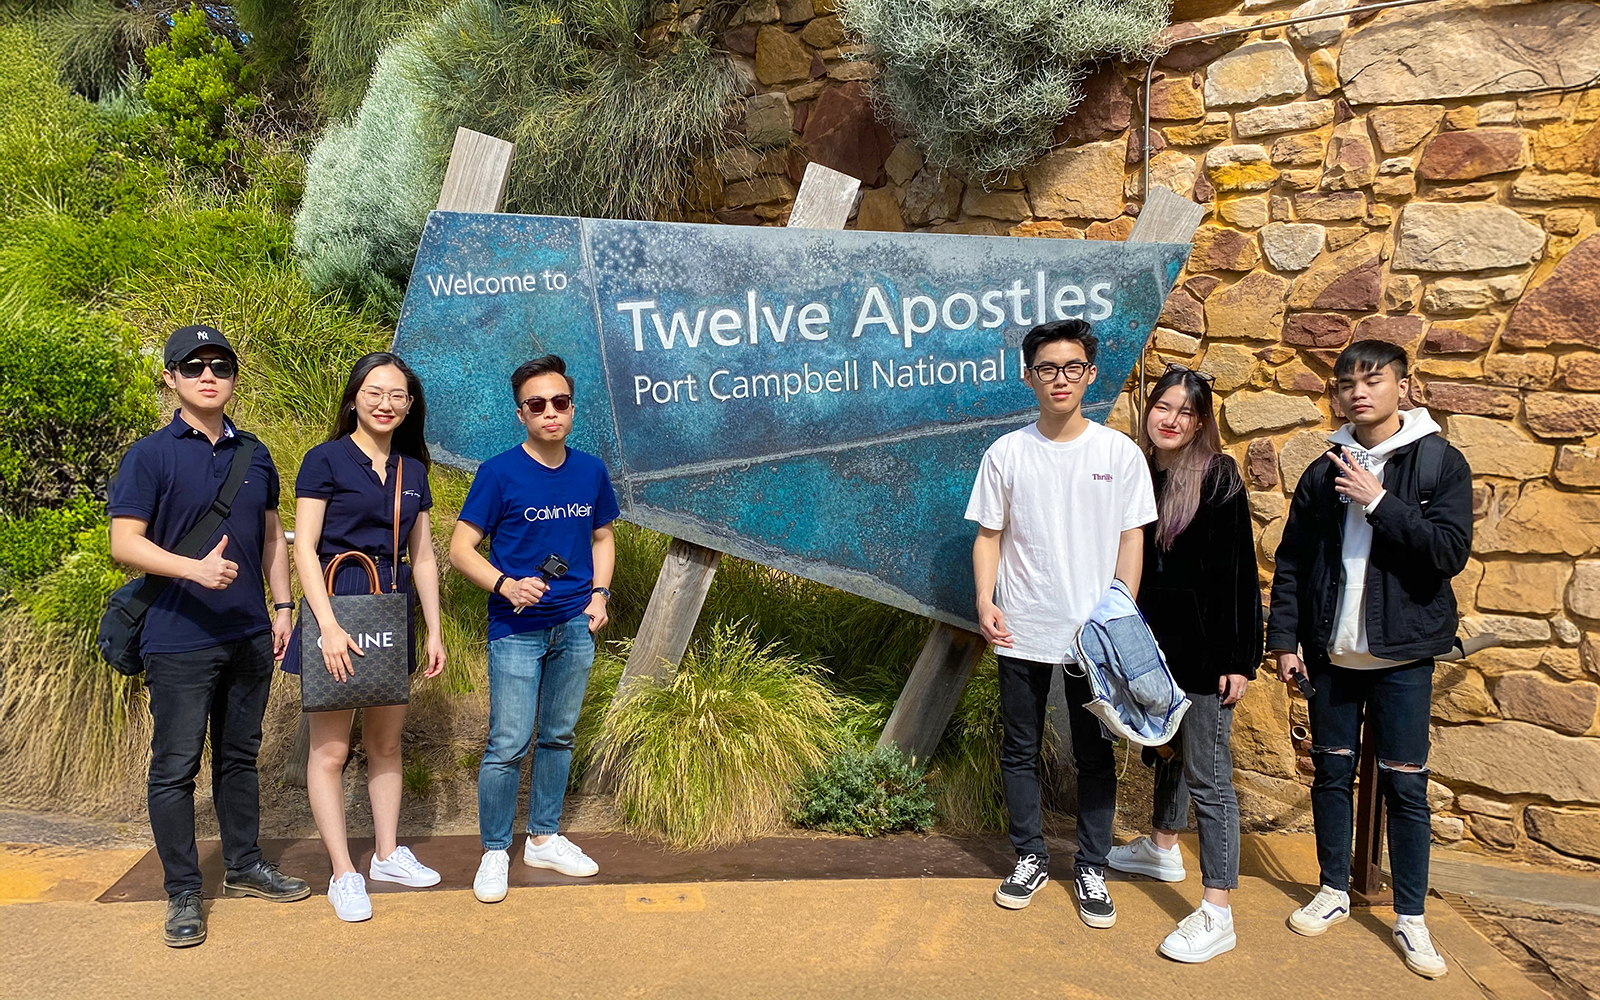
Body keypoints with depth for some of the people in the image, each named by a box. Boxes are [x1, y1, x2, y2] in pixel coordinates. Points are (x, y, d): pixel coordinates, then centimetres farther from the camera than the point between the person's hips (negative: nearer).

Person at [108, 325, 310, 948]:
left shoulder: (254, 455, 11)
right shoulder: (150, 455, -6)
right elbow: (124, 542, -12)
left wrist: (282, 605, 11)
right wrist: (195, 568, -27)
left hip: (249, 636, 5)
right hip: (179, 640, -5)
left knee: (240, 757, 16)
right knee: (175, 767, 1)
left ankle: (244, 867, 29)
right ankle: (183, 894, 13)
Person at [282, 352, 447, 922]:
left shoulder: (412, 470, 11)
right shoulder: (326, 460, -5)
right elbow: (304, 548, -10)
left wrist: (434, 632, 10)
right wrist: (328, 625, -19)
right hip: (336, 606, -5)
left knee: (386, 744, 13)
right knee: (330, 749, 0)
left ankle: (388, 855, 25)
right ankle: (343, 874, 8)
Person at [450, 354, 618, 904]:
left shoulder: (590, 471, 4)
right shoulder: (499, 473, -9)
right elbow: (460, 549, -9)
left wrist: (599, 594, 3)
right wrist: (507, 585, -25)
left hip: (575, 628, 5)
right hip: (517, 630, -4)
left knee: (558, 736, 15)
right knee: (509, 744, -3)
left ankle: (544, 838, 30)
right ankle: (494, 852, 14)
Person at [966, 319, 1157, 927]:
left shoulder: (1119, 453, 0)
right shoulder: (1006, 453, 2)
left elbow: (1131, 540, 2)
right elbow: (988, 536, 4)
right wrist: (985, 603, -9)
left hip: (1096, 632, -1)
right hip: (1021, 631, 1)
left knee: (1094, 756, 8)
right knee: (1019, 751, 11)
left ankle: (1091, 869, 23)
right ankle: (1031, 858, 28)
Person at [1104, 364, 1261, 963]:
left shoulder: (1217, 476, -11)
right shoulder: (1141, 474, 7)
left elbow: (1239, 573, -14)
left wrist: (1239, 658, -17)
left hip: (1204, 650, -7)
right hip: (1156, 644, 7)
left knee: (1207, 776, -4)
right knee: (1166, 751, 24)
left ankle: (1217, 916, 3)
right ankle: (1163, 849, 45)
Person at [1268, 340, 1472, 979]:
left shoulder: (1441, 463, -4)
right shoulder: (1324, 473, 5)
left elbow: (1451, 552, -15)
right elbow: (1291, 561, 8)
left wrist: (1378, 501, -19)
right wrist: (1284, 639, 3)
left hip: (1403, 655, -3)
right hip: (1330, 652, 3)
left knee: (1405, 784, 3)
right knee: (1331, 773, 11)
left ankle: (1411, 918, 17)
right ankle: (1335, 891, 28)